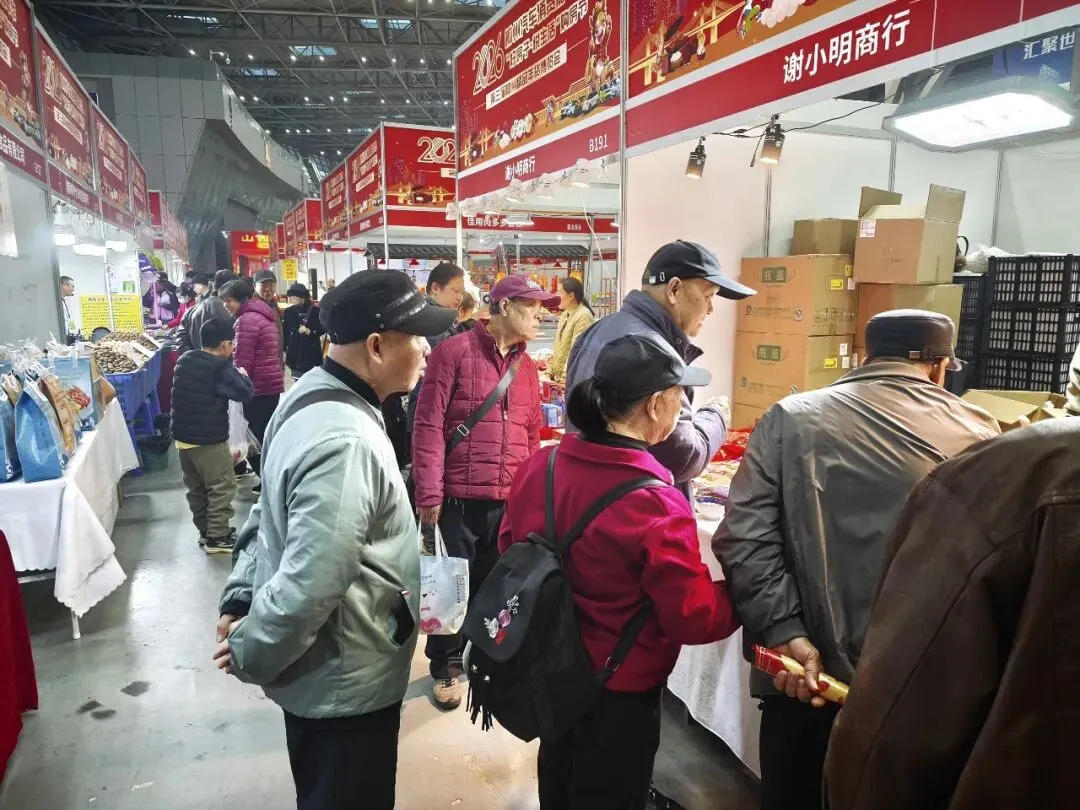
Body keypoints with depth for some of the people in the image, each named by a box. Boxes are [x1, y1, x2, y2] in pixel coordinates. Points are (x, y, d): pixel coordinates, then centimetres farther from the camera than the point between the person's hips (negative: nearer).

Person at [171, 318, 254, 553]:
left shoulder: (184, 361, 8)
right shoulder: (221, 368, -16)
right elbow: (245, 393, -14)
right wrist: (242, 375, 6)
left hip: (183, 435, 8)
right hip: (209, 439, -8)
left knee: (196, 487, 17)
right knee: (222, 487, 0)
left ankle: (205, 531, 28)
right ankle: (217, 537, 2)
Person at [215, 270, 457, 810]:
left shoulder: (312, 394, 0)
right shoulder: (346, 442, -33)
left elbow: (271, 514, 9)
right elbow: (309, 584, -34)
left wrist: (238, 598, 8)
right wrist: (249, 656, -17)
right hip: (346, 682, -9)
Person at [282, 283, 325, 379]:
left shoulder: (314, 310, -4)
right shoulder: (288, 312, 5)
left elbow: (322, 329, -3)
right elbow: (285, 332, 6)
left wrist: (310, 332, -20)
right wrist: (284, 351, 4)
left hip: (312, 353, -3)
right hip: (294, 353, 3)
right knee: (298, 380, 9)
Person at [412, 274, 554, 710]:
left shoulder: (526, 366, 12)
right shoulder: (454, 352, -7)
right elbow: (428, 425, -10)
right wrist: (429, 494, -14)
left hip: (510, 500, 5)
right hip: (460, 497, -5)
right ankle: (445, 667, 29)